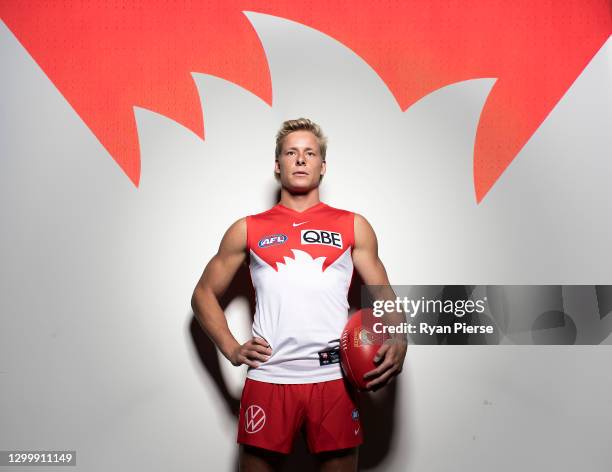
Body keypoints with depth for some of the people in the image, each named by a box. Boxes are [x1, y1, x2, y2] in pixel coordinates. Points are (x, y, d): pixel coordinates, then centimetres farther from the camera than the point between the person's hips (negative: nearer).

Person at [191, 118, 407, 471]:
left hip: (335, 378, 0)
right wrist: (231, 349, 2)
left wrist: (398, 343, -10)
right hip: (267, 378, 0)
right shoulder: (248, 230, 11)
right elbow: (204, 294, 16)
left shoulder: (353, 227, 11)